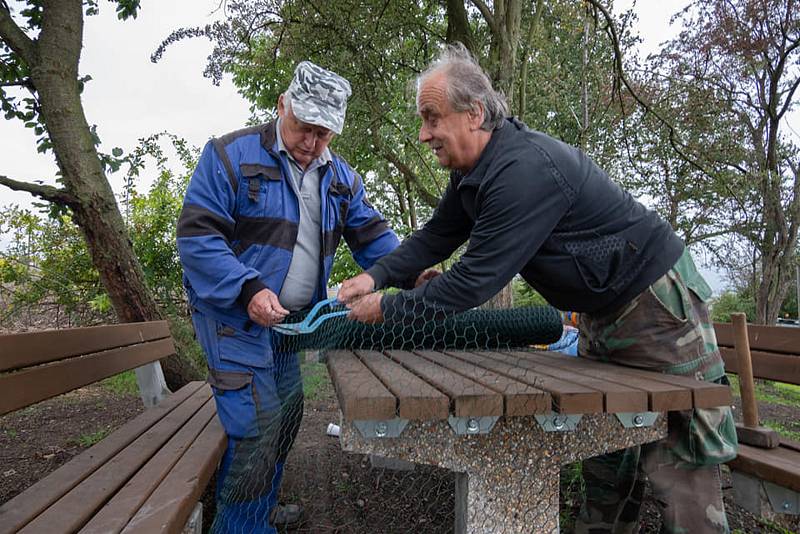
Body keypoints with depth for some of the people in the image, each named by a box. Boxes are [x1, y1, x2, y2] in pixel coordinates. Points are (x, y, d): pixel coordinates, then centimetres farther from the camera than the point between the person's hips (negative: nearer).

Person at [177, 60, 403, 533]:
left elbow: (372, 235, 5)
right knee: (256, 427, -10)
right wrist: (249, 289, -30)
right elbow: (197, 236, -18)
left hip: (289, 318, 7)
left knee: (287, 414, 18)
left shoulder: (340, 177, 6)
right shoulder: (231, 156, -13)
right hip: (234, 313, -7)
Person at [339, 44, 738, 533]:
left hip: (658, 300, -9)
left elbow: (474, 282, -29)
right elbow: (436, 237, 7)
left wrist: (388, 308, -19)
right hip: (604, 308, 10)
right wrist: (377, 275, -7)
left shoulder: (524, 169, -31)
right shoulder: (476, 171, 1)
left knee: (678, 461, -2)